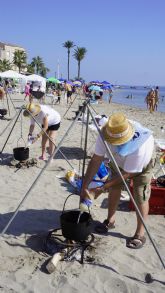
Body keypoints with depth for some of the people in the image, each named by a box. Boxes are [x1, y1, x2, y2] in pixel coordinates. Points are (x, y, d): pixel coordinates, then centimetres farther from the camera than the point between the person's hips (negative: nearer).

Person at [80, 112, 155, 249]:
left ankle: (140, 234, 3)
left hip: (142, 161, -4)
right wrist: (84, 187, -30)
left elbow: (127, 174, -33)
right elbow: (96, 160, -27)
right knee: (114, 188, 5)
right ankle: (110, 220, 25)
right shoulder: (104, 134, -32)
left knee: (140, 196, -10)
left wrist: (102, 188, -30)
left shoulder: (139, 147, -45)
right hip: (119, 159, 5)